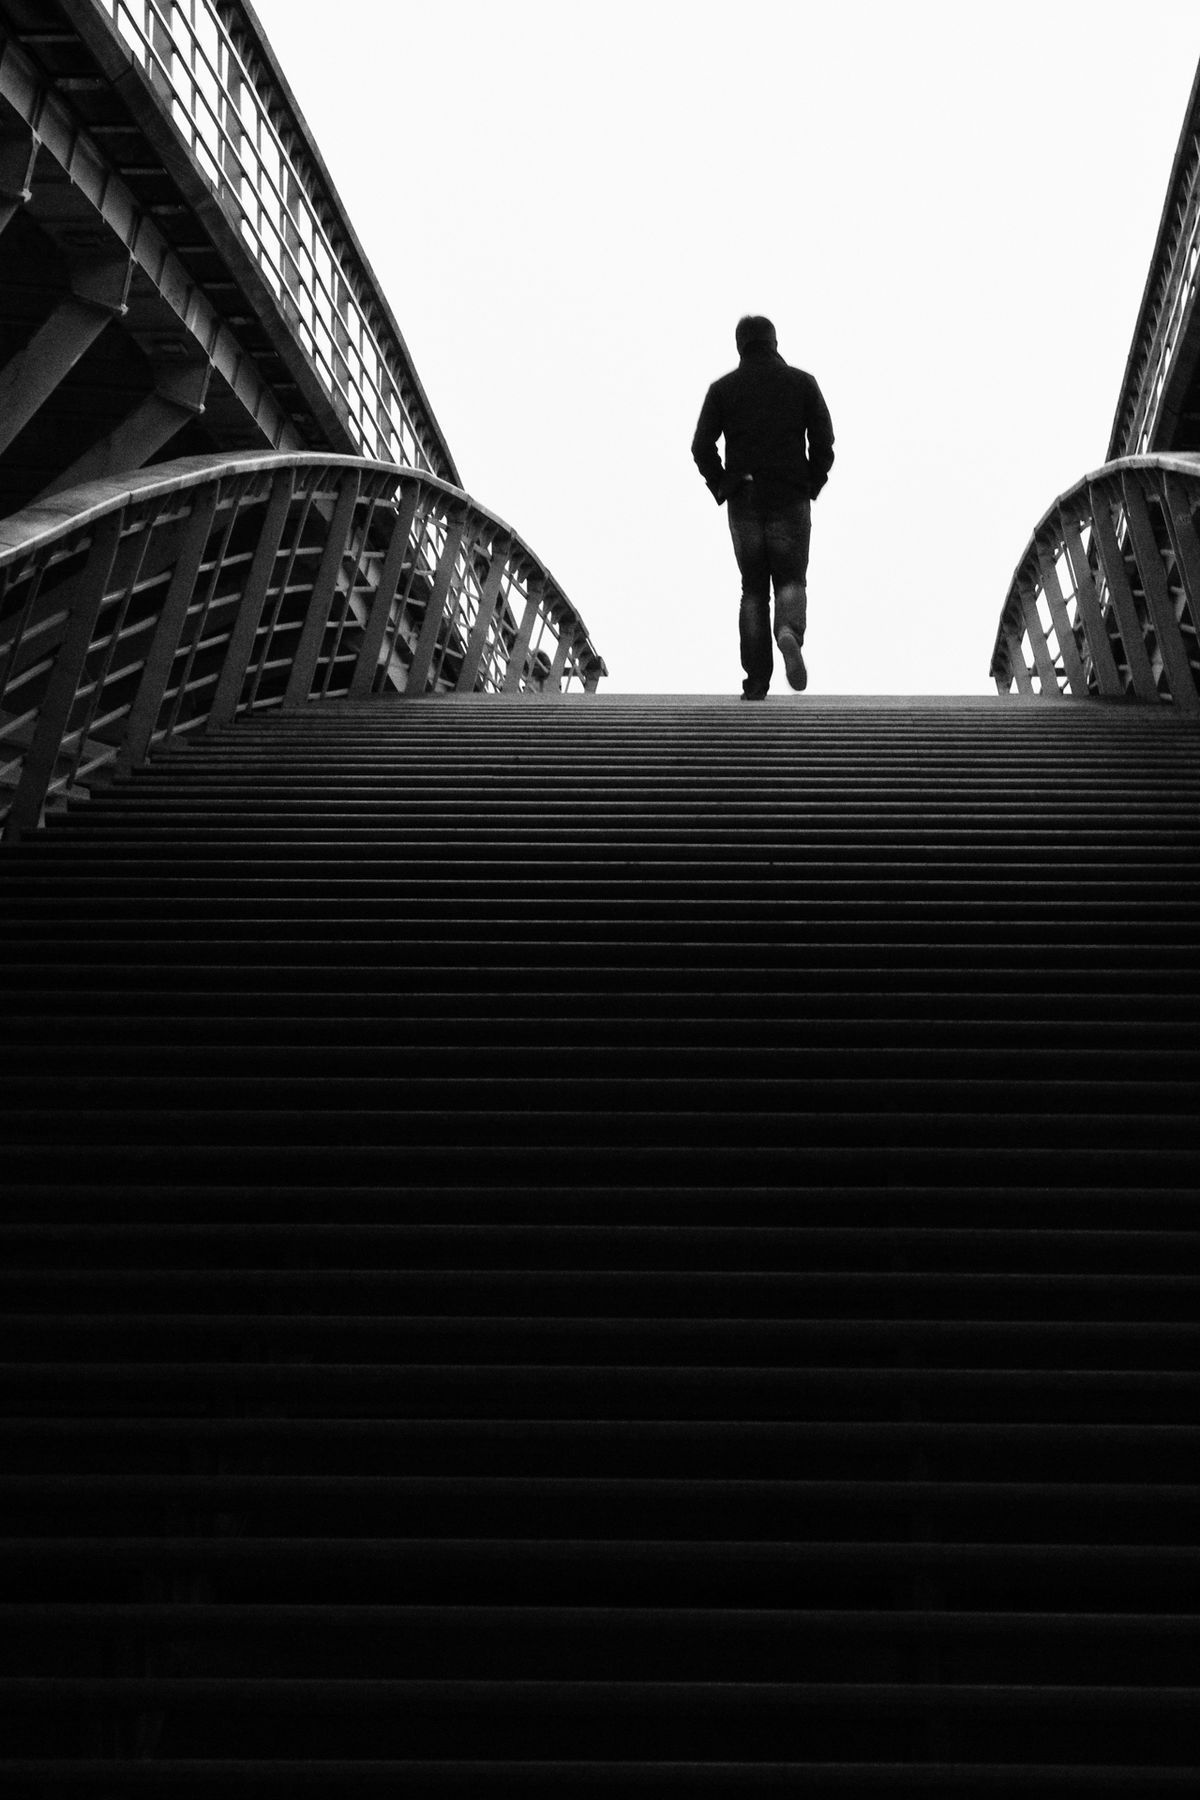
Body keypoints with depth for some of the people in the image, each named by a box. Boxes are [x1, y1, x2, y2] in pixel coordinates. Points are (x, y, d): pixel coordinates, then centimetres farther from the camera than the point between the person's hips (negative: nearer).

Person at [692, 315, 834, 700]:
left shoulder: (722, 388, 5)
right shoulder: (802, 383, 5)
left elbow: (702, 446, -4)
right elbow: (824, 441, -2)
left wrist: (721, 489, 4)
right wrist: (811, 486, 7)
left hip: (743, 500, 1)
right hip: (791, 499, -1)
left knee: (753, 588, 8)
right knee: (791, 579, 9)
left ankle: (756, 683, 3)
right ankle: (790, 631, -25)